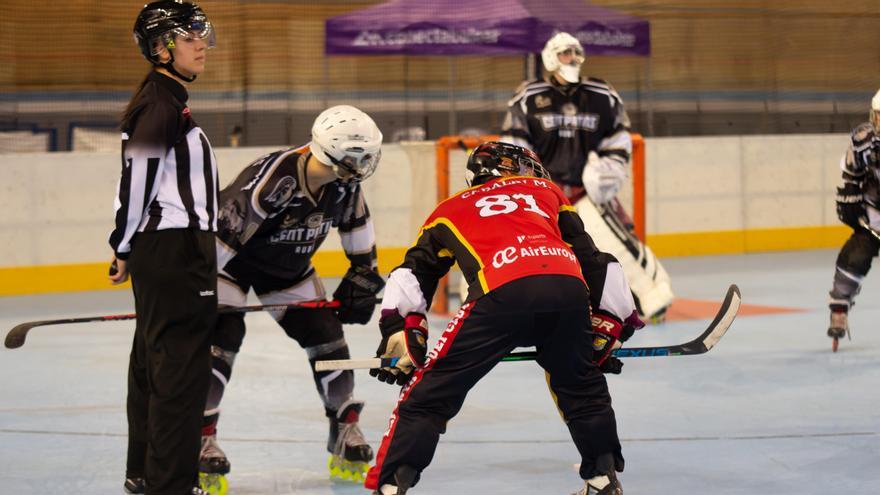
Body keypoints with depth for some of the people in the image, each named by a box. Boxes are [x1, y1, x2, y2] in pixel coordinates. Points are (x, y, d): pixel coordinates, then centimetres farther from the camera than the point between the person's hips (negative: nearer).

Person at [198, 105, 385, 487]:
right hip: (232, 260, -6)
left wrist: (363, 273, 6)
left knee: (325, 334, 3)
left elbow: (356, 222, 5)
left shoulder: (343, 184, -17)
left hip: (290, 268, 6)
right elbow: (222, 232, -37)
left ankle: (346, 431, 15)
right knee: (221, 337, -19)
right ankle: (202, 438, -12)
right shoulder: (271, 179, -39)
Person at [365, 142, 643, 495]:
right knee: (581, 385, 29)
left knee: (429, 393, 7)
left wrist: (401, 336, 21)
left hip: (502, 293, -2)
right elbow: (595, 262, 33)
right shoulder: (548, 192, 37)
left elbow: (412, 276, 23)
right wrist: (607, 330, 37)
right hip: (568, 289, 2)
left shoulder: (451, 209, 35)